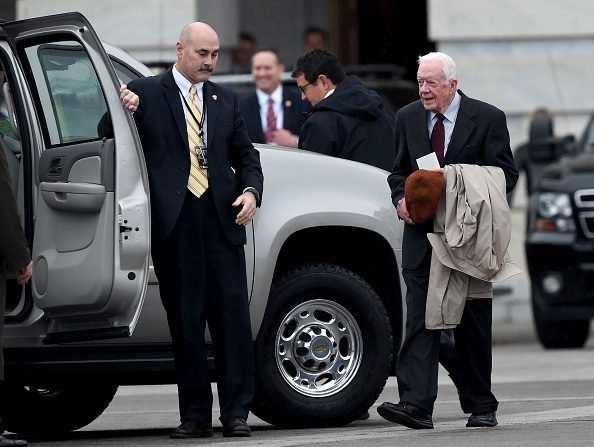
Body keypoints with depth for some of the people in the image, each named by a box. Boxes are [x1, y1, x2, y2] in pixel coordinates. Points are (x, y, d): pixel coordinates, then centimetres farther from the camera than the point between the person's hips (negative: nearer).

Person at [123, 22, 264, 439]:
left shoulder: (225, 100, 17)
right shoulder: (145, 93, 6)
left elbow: (245, 154, 21)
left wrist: (251, 191, 2)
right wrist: (122, 111, -14)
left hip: (221, 218, 2)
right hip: (174, 220, -2)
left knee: (232, 314, -4)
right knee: (184, 319, 2)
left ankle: (236, 412, -1)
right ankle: (195, 415, 6)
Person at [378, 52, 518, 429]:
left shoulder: (488, 119, -3)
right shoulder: (408, 118, 8)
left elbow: (506, 174, -2)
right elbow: (398, 171, 17)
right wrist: (401, 198, -4)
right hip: (422, 235, 2)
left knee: (473, 323, 5)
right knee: (420, 320, -10)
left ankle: (481, 406, 15)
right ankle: (416, 404, -19)